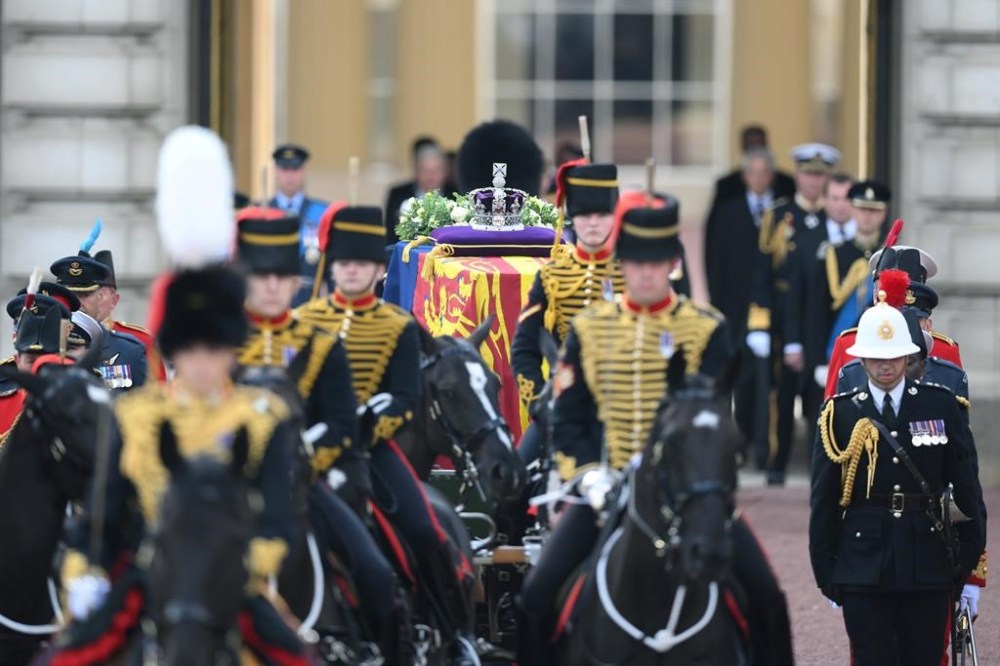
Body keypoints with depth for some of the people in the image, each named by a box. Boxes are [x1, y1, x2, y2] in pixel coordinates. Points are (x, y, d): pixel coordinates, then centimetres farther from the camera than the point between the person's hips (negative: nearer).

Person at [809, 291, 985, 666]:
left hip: (927, 563, 1)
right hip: (863, 566, -1)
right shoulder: (840, 413, 2)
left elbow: (966, 484, 9)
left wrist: (969, 552, 6)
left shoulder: (940, 406, 4)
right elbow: (823, 499, 5)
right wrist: (825, 571, 3)